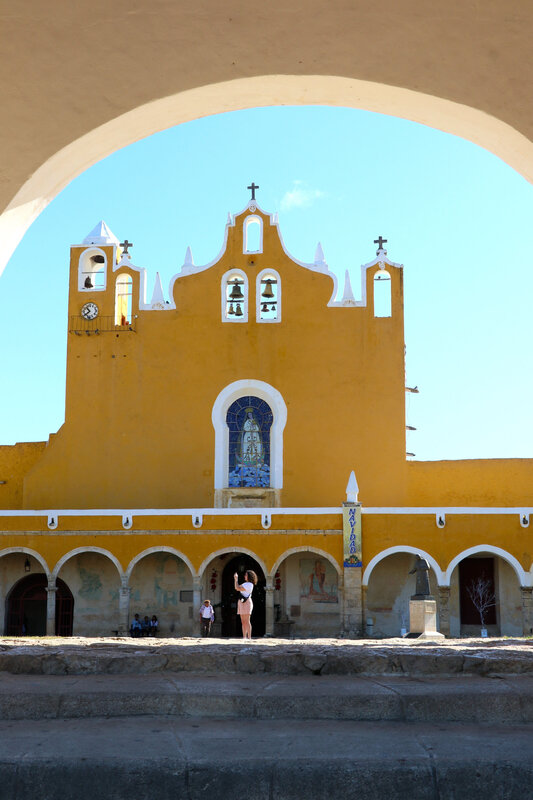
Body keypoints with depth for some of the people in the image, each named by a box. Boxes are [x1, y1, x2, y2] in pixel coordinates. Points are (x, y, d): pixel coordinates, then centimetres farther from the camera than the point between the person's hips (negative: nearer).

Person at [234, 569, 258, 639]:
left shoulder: (249, 584, -11)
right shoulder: (245, 584, 21)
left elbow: (238, 588, -15)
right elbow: (237, 588, 22)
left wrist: (236, 579, -3)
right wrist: (236, 579, 16)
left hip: (246, 603, -10)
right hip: (242, 602, 10)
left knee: (247, 621, -12)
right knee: (243, 622, 7)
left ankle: (249, 637, -14)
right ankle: (244, 637, 7)